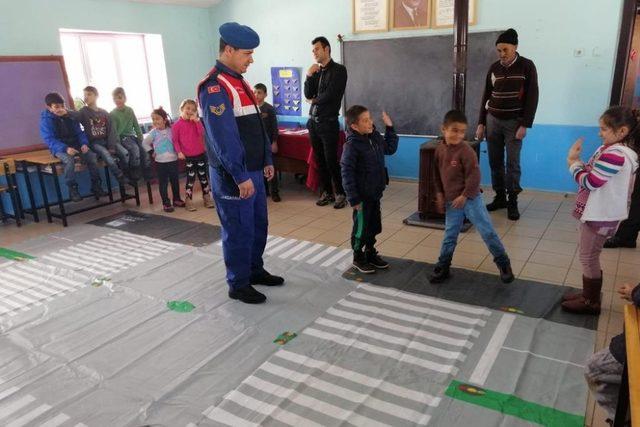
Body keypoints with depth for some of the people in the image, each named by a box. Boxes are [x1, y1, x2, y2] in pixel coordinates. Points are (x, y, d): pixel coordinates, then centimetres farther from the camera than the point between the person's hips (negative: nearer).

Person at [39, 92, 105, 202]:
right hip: (60, 148, -4)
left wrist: (84, 143, -13)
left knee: (92, 156, -21)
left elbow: (79, 132, 9)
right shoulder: (46, 120, -7)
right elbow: (49, 140, -16)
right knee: (69, 160, -36)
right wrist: (65, 148, -32)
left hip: (75, 144, 4)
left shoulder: (70, 116, 6)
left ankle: (96, 185, -7)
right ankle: (72, 189, -20)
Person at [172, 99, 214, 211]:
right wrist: (179, 152, -15)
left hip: (201, 154, 3)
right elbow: (175, 140, -5)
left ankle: (207, 197, 21)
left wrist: (197, 120, -16)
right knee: (190, 178, 0)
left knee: (203, 176, 11)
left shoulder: (196, 122, 4)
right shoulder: (177, 125, -5)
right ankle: (188, 200, 8)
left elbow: (202, 133, -11)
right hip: (188, 156, -3)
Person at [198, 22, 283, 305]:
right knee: (238, 231, 2)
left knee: (258, 225, 18)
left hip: (253, 170, 9)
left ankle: (255, 270, 36)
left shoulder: (239, 82, 14)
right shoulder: (214, 87, -17)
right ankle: (238, 285, 17)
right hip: (233, 175, -9)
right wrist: (240, 177, -24)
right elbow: (223, 137, -23)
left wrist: (266, 160, 16)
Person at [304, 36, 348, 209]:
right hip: (313, 121, 6)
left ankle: (340, 194, 5)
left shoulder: (339, 70, -4)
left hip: (328, 122, -6)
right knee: (320, 160, 9)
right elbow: (308, 94, 6)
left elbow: (330, 95, -14)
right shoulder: (316, 71, 14)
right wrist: (309, 76, -6)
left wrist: (315, 100, 2)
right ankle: (326, 192, 18)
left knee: (331, 160, -6)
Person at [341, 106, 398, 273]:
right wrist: (353, 199, -21)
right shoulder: (352, 145, -21)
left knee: (374, 226, 19)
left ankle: (370, 253, 38)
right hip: (362, 196, -7)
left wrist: (389, 128, 10)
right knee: (361, 227, 8)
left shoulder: (375, 137, 2)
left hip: (376, 193, 8)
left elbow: (390, 149, 20)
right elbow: (347, 173, -21)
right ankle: (358, 258, 26)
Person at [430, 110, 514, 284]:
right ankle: (442, 267, 22)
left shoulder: (466, 151, -17)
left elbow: (474, 175, -18)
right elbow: (437, 173, 14)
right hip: (451, 201, 5)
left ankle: (503, 262, 16)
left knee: (487, 231, 1)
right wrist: (439, 193, 12)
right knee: (449, 235, 10)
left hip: (471, 199, -5)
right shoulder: (440, 149, 3)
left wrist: (464, 195, -17)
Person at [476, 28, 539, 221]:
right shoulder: (494, 68, 6)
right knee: (495, 162, 7)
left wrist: (524, 125, -14)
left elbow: (532, 97, -7)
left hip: (514, 121, -4)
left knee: (513, 163, -3)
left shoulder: (527, 66, -5)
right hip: (493, 120, 4)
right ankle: (500, 197, 19)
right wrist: (481, 123, 7)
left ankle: (512, 202, 5)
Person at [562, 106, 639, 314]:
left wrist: (573, 161, -10)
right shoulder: (616, 150, 7)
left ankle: (591, 303, 18)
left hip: (601, 216, -10)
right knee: (589, 256, 20)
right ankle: (588, 294, 33)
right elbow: (593, 175, 8)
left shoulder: (615, 154, -26)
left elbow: (589, 182, -23)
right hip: (598, 212, 10)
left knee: (588, 258, 3)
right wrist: (577, 161, -5)